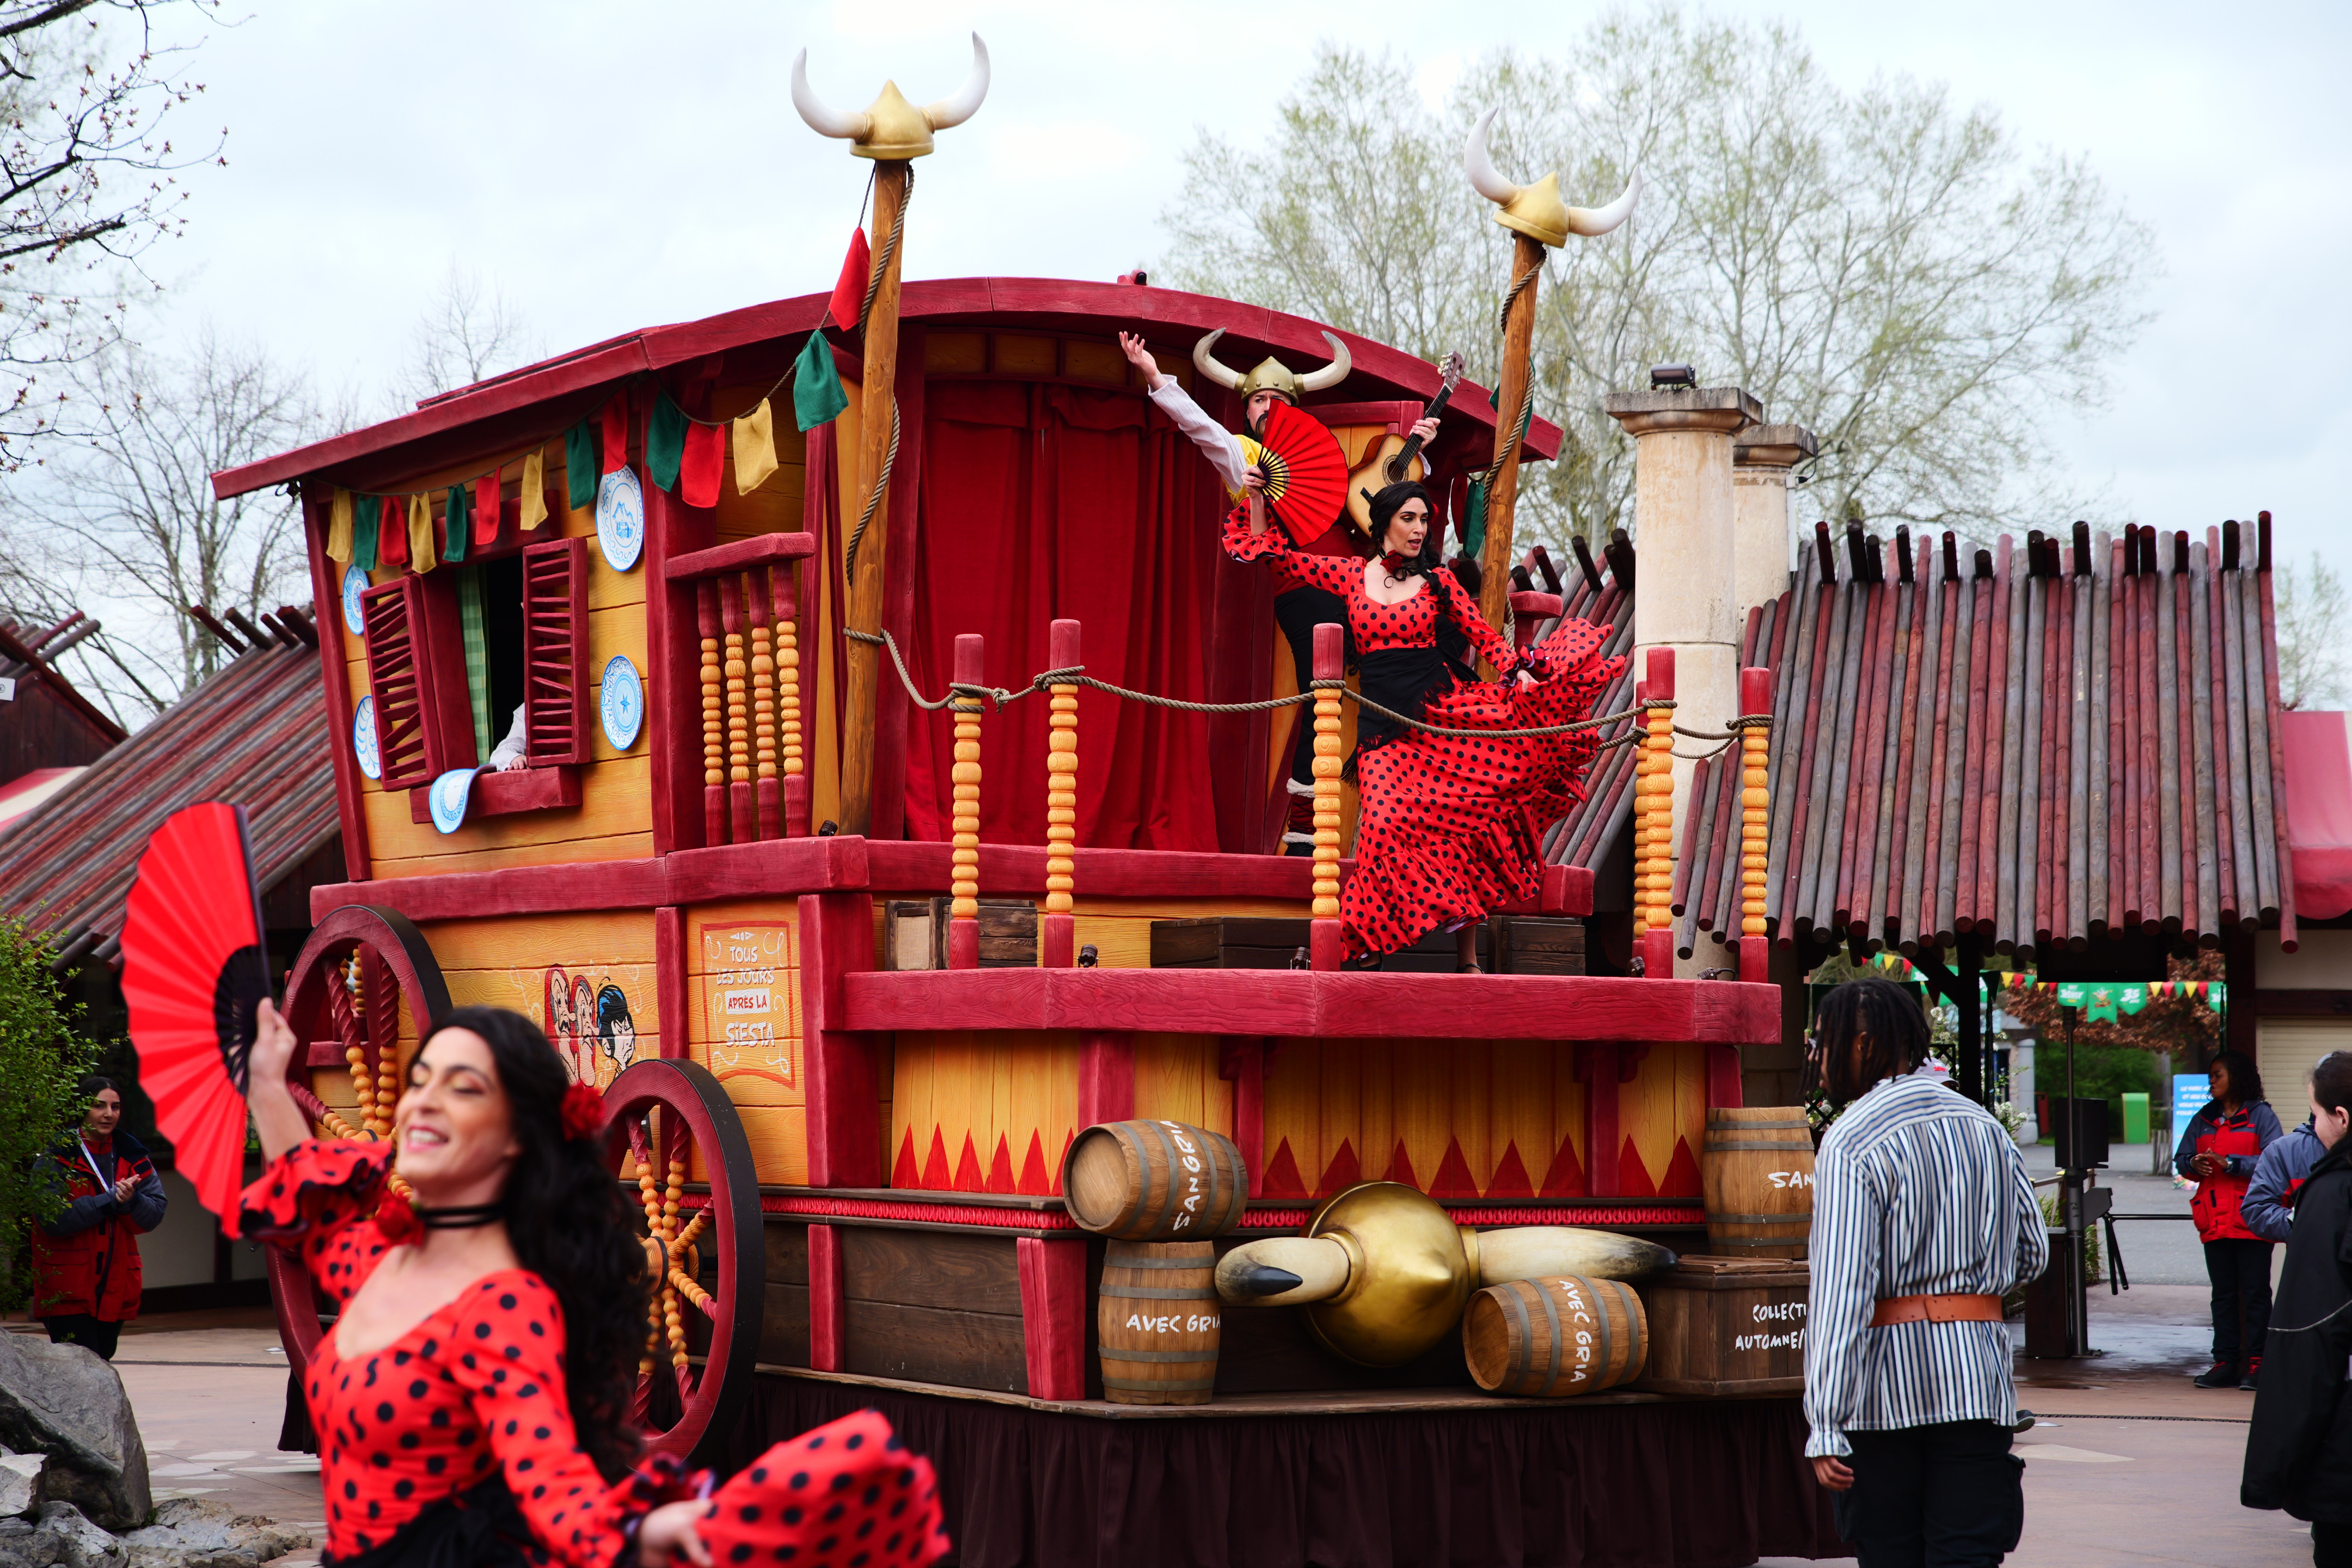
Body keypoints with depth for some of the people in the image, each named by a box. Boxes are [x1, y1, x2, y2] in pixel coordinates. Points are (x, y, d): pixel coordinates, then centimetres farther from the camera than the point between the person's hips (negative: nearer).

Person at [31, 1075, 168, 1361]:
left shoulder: (132, 1156, 9)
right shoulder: (56, 1156, -6)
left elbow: (155, 1213, 3)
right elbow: (52, 1219, -18)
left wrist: (130, 1201, -18)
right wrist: (110, 1201, -19)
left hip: (116, 1289, 5)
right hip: (68, 1289, -5)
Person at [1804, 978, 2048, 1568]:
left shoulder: (1851, 1143, -10)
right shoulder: (1984, 1127, 10)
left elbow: (1841, 1289, -17)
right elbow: (2032, 1253, 16)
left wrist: (1825, 1427, -18)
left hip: (1884, 1386, -4)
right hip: (1976, 1379, 4)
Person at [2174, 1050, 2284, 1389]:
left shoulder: (2261, 1116, -3)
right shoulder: (2203, 1119, 15)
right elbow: (2181, 1159, 13)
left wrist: (2230, 1164, -19)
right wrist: (2194, 1164, -10)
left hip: (2251, 1220, -6)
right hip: (2215, 1221, 6)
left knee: (2256, 1293, -1)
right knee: (2223, 1294, 7)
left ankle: (2257, 1362, 2)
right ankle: (2225, 1362, 9)